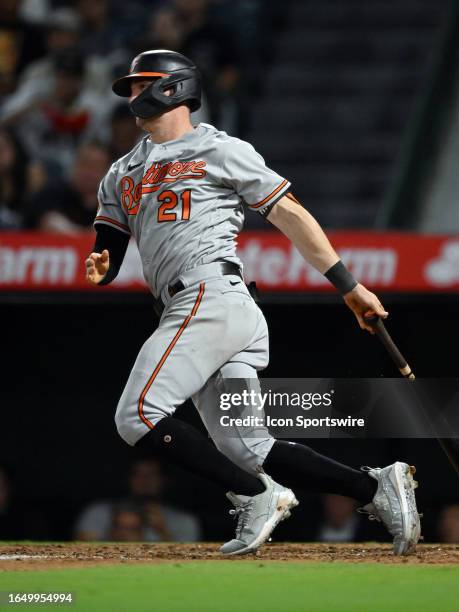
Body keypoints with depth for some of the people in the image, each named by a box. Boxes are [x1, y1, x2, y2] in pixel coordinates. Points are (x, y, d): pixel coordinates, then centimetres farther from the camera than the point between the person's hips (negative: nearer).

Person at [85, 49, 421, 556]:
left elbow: (290, 215, 5)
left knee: (137, 416, -18)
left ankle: (256, 496, -15)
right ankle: (375, 487, -1)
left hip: (212, 300, -7)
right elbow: (106, 259, 21)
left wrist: (348, 286, 1)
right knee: (245, 450, -3)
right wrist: (97, 267, -5)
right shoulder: (122, 176, 26)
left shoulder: (219, 150, 7)